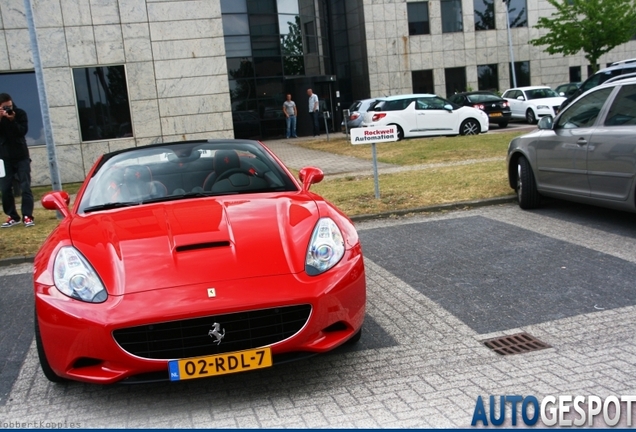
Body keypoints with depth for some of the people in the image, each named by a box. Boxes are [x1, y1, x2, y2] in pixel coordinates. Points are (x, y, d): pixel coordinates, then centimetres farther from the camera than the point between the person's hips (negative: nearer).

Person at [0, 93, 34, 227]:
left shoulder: (20, 113, -2)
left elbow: (23, 131, -12)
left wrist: (12, 120, -24)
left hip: (21, 156, -2)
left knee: (25, 187, -5)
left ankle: (27, 216, -5)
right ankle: (12, 216, 10)